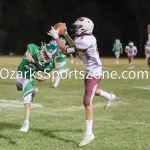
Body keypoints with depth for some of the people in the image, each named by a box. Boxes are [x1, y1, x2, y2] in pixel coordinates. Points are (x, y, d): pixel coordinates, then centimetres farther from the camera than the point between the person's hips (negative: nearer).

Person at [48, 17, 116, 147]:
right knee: (89, 90, 36)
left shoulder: (84, 41, -27)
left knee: (87, 102, -10)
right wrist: (65, 34, 17)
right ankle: (109, 96, 60)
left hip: (94, 72, -10)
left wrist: (56, 37, -14)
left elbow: (66, 51, -20)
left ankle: (89, 133, -6)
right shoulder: (88, 38, 1)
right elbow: (75, 46, 22)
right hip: (93, 70, 10)